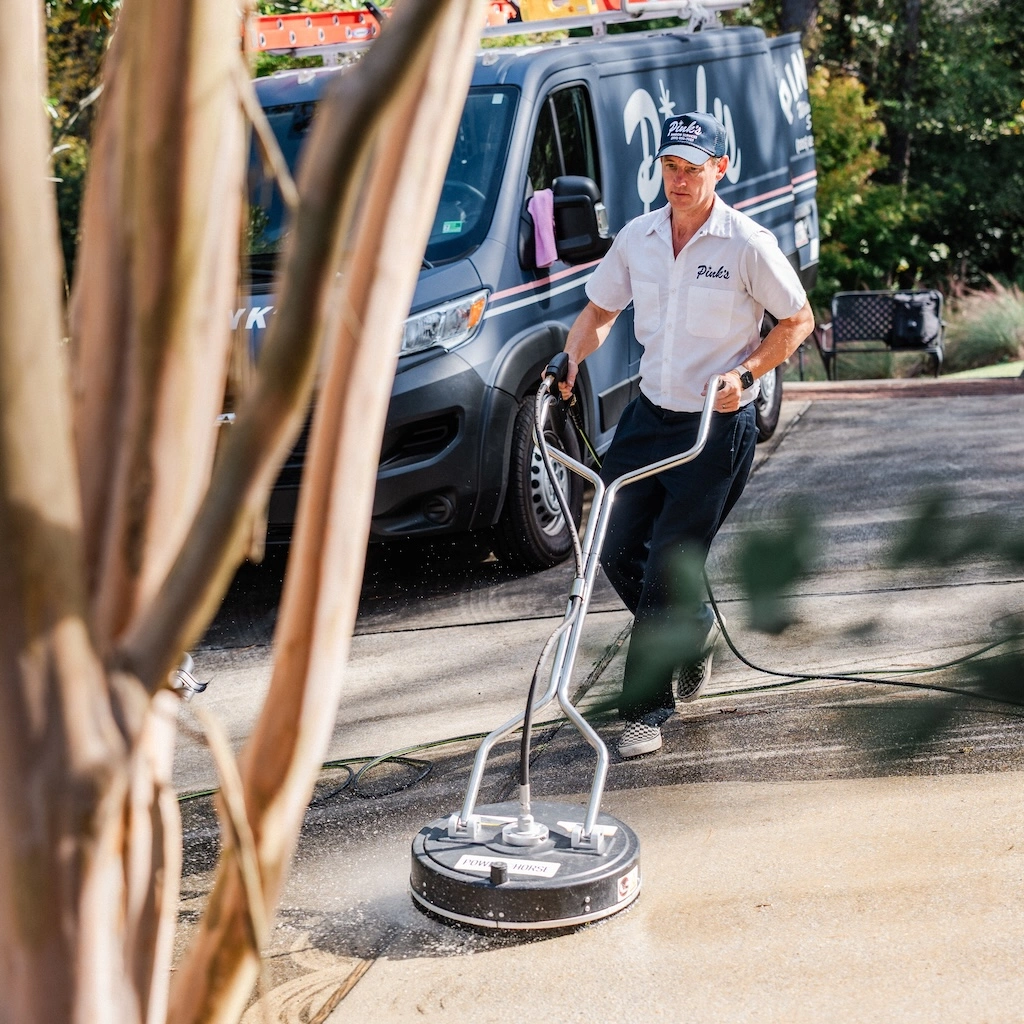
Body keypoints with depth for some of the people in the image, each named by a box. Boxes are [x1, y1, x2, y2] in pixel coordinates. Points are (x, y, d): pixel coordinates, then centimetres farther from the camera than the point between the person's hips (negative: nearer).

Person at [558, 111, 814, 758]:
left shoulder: (748, 244, -11)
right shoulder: (638, 238, 4)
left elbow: (798, 321, -2)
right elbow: (599, 311, 14)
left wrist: (744, 375, -16)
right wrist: (573, 358, -6)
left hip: (719, 427, -6)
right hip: (649, 413, 6)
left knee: (669, 569, -6)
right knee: (618, 550, 8)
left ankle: (646, 708, 6)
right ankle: (696, 630, 35)